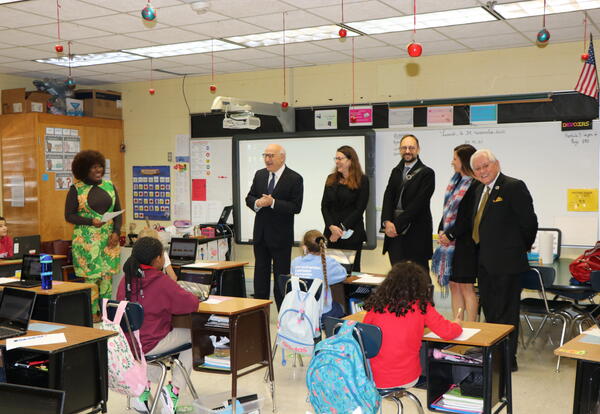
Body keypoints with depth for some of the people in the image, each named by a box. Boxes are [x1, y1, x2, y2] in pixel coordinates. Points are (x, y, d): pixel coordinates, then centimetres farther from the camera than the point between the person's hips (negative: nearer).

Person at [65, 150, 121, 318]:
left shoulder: (109, 186, 9)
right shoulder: (76, 189, -1)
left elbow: (118, 211, 11)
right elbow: (69, 215, -2)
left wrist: (116, 231, -3)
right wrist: (91, 221, -15)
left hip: (109, 240, 3)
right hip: (87, 240, -3)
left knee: (108, 276, 3)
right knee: (91, 276, -3)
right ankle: (93, 314, 6)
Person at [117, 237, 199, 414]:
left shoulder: (126, 279, 2)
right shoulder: (162, 281, -17)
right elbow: (190, 304, -14)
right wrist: (193, 296, 8)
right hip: (148, 344, -7)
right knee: (192, 336, 15)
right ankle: (174, 389, 10)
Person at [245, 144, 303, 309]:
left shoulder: (294, 178, -10)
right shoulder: (260, 175, 8)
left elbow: (296, 207, -15)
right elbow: (249, 198, 11)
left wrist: (273, 202, -24)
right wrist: (257, 203, -12)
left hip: (281, 235, -5)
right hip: (261, 233, 5)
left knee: (282, 274, 2)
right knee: (260, 273, 12)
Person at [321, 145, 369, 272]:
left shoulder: (362, 180, -2)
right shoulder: (331, 179, 11)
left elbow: (360, 209, -7)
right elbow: (324, 206, 6)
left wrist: (342, 228, -11)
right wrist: (331, 227, -9)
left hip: (351, 233, -4)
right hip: (331, 233, 4)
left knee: (352, 268, 0)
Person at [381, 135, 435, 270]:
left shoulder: (427, 173, -3)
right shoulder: (396, 171, 15)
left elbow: (418, 202, -12)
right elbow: (388, 197, 6)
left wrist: (397, 225, -15)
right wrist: (387, 222, -11)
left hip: (416, 233, -5)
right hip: (394, 230, 5)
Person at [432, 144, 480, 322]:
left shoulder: (475, 185, -13)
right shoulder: (456, 181, 14)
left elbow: (470, 217, -16)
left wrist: (450, 235, -13)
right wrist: (441, 232, 4)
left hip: (465, 243, -8)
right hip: (450, 241, 8)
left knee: (466, 287, -3)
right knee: (453, 285, 11)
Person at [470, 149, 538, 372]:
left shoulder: (514, 187, -14)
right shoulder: (481, 190, 13)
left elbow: (529, 222, -13)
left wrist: (523, 247, -2)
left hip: (506, 262, -9)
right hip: (485, 261, 9)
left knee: (506, 312, 1)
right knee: (489, 310, 18)